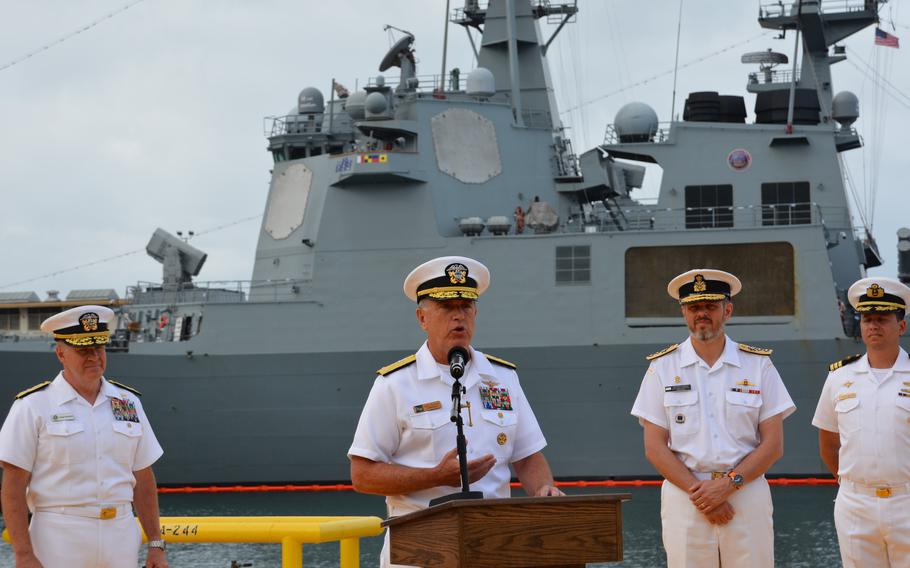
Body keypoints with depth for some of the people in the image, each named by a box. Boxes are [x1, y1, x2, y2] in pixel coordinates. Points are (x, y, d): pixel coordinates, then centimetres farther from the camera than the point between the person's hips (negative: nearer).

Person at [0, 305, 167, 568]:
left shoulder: (128, 402, 12)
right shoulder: (33, 406, -3)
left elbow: (143, 480, 15)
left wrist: (156, 545, 11)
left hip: (122, 539, 4)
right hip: (59, 542, -4)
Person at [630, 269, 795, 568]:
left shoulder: (758, 364, 6)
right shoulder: (662, 367, 6)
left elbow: (773, 444, 3)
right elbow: (655, 448, 2)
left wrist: (729, 484, -10)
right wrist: (699, 492, -9)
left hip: (746, 494, 0)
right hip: (683, 495, 0)